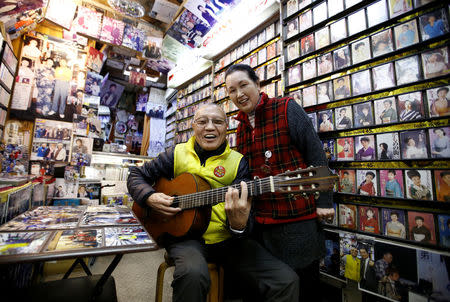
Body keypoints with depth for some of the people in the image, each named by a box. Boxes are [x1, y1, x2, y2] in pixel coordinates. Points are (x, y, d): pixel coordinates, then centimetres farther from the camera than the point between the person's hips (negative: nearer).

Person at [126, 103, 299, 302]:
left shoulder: (237, 161, 1)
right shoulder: (177, 154, 5)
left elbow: (244, 216, -5)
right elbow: (136, 175, 13)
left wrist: (238, 225, -29)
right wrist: (149, 198, -7)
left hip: (228, 238, 1)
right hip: (184, 235, 0)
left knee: (287, 282, -16)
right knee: (192, 274, -35)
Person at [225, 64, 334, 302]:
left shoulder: (286, 109, -7)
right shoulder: (241, 127, 10)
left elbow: (316, 153, -10)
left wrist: (324, 200, -12)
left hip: (299, 217, -5)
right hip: (262, 220, 6)